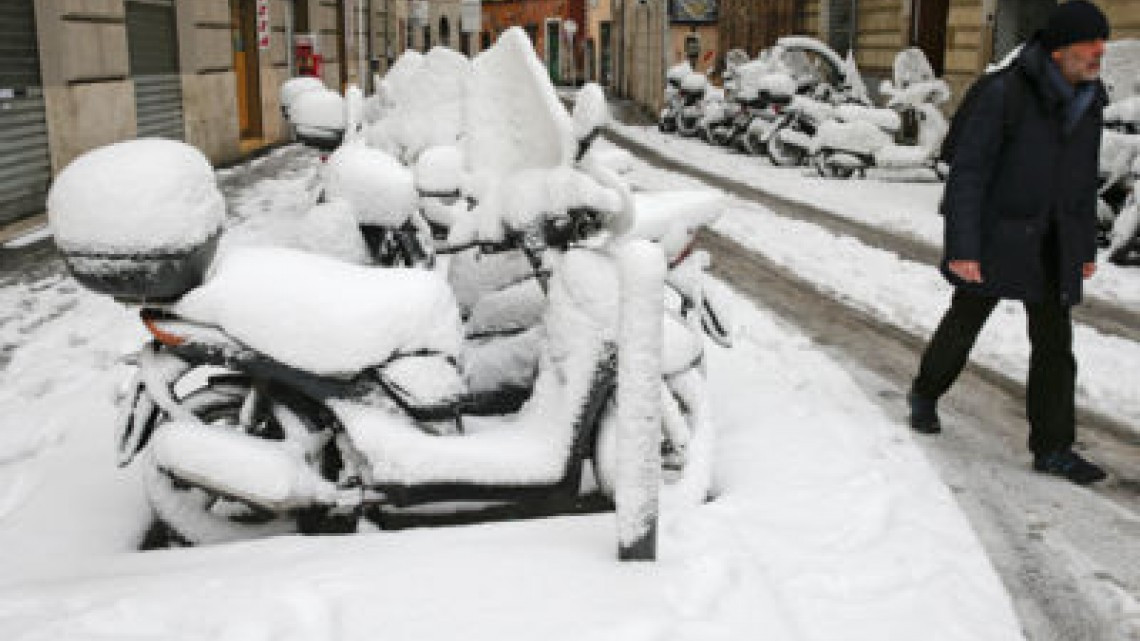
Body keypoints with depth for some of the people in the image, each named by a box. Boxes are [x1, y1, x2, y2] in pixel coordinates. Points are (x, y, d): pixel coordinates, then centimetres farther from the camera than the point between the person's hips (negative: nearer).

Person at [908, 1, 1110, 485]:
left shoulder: (1087, 101, 5)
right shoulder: (1006, 95, -16)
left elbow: (1084, 179, 16)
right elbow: (967, 172, -18)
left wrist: (1087, 246, 18)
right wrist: (961, 248, -23)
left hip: (1053, 246, 5)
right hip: (997, 239, -5)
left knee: (1054, 342, 2)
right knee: (964, 323, 12)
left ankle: (1052, 448, 9)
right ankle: (925, 394, 37)